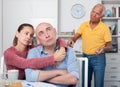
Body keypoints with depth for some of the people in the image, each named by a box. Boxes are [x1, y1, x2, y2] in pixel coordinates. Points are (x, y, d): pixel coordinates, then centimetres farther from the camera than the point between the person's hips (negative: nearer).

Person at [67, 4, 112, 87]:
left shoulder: (105, 27, -6)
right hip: (85, 57, 3)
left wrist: (103, 49, -27)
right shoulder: (84, 25, 4)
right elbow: (75, 37, -1)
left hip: (98, 58, -3)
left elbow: (109, 46, -5)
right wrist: (71, 40, -25)